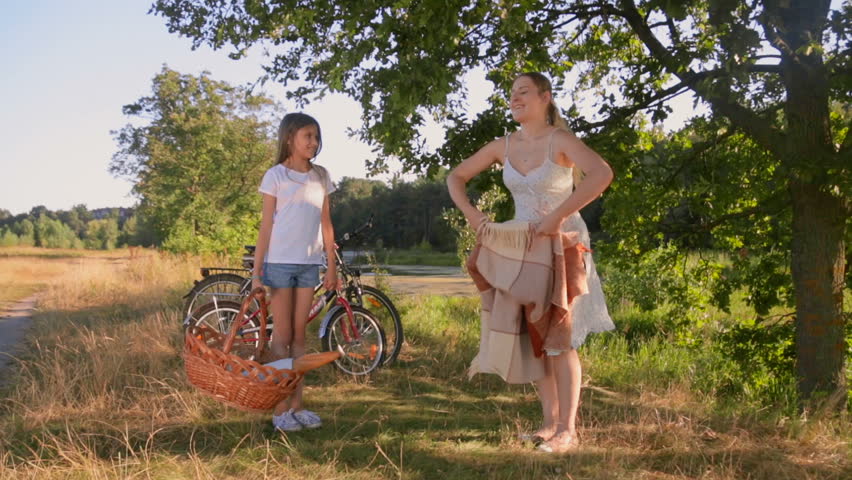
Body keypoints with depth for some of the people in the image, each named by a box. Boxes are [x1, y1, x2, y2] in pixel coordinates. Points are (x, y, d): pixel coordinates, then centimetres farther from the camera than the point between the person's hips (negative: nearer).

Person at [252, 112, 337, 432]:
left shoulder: (321, 177, 9)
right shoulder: (276, 176, -3)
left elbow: (325, 223, 12)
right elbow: (266, 225, -4)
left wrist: (332, 266, 9)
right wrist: (257, 272, -8)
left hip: (309, 264, 4)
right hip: (279, 262, -4)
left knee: (299, 336, 9)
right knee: (282, 337, 0)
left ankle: (297, 405, 14)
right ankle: (281, 408, 7)